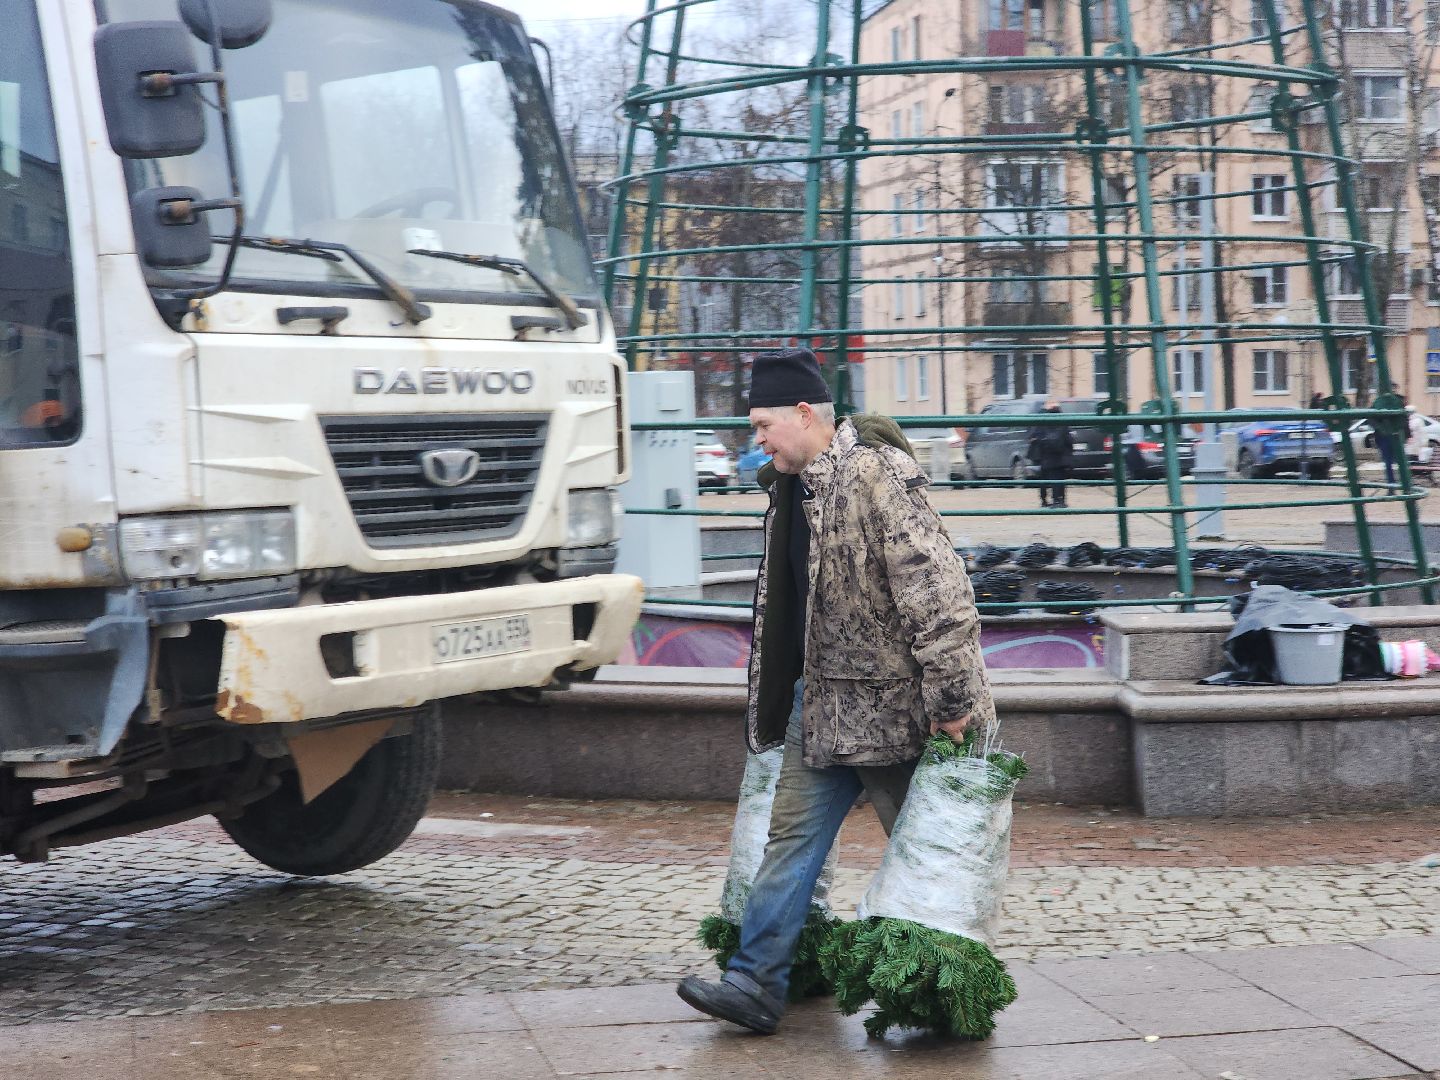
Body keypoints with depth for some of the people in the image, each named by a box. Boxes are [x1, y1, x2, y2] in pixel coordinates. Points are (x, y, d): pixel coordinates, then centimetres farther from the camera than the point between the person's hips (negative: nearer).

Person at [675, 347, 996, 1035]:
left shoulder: (875, 474, -19)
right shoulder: (794, 486, 11)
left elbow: (935, 589, -24)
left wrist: (950, 697, -24)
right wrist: (770, 706, 24)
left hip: (894, 703, -9)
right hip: (823, 701, 9)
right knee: (792, 835, 5)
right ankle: (756, 985, 6)